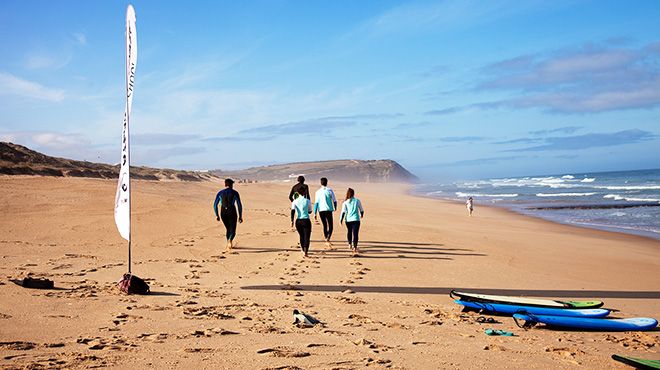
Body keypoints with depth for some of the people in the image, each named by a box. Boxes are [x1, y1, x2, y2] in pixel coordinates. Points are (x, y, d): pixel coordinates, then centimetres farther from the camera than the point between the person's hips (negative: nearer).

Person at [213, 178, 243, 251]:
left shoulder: (220, 193, 6)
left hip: (223, 213, 3)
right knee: (232, 231, -1)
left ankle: (229, 244, 30)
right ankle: (230, 241, -33)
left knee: (228, 229, 25)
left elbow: (215, 204, 2)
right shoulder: (235, 193, 0)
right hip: (232, 212, -3)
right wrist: (240, 216, 2)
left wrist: (217, 215, 10)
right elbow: (239, 205, -4)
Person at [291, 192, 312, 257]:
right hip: (306, 220, -2)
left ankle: (303, 250, 32)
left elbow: (293, 211, -11)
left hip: (298, 221, 2)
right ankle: (305, 251, -17)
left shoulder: (295, 201, 4)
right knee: (307, 237, -1)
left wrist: (292, 221, -11)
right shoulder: (307, 201, 4)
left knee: (301, 236, 20)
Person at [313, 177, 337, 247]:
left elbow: (316, 203, -3)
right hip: (328, 210, -2)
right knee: (330, 226, -1)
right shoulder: (330, 190, -1)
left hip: (321, 210, 2)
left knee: (325, 226, 16)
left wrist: (315, 213, -1)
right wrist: (335, 208, 22)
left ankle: (326, 240, 24)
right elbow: (334, 201, 2)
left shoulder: (318, 192, 1)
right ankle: (327, 239, -22)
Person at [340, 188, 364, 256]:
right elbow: (361, 210, 16)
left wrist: (341, 219, -2)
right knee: (355, 233, -10)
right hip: (356, 219, -2)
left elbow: (343, 211, -6)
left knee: (349, 232, 25)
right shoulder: (357, 201, 5)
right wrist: (361, 214, 36)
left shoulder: (345, 202, 3)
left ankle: (350, 244, 42)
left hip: (348, 220, 2)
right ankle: (355, 247, -24)